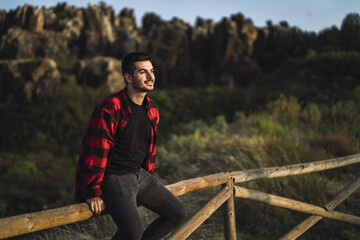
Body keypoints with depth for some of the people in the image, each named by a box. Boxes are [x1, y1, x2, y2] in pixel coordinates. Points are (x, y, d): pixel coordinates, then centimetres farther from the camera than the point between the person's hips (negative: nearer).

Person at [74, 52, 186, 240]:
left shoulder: (151, 109, 7)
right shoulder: (109, 109, -19)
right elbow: (94, 153, -18)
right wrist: (93, 194, -15)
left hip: (140, 174, 8)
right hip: (113, 179, -8)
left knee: (178, 214, 3)